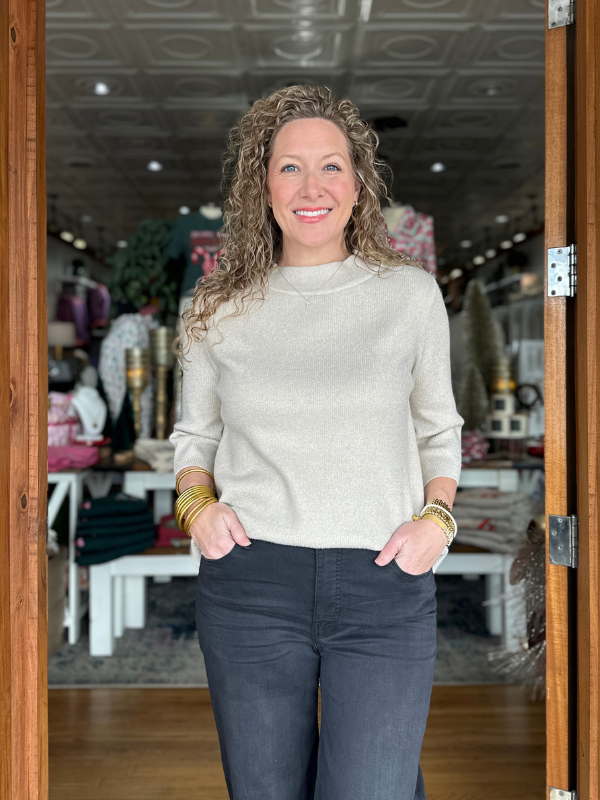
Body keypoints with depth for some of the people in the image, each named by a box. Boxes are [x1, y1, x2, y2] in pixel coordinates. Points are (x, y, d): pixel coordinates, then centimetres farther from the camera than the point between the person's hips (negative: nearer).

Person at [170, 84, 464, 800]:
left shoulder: (411, 292, 4)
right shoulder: (220, 309, 5)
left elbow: (438, 429, 12)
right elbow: (194, 434, 15)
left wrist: (436, 516, -4)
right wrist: (197, 504, -4)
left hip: (386, 584, -1)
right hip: (249, 584, 2)